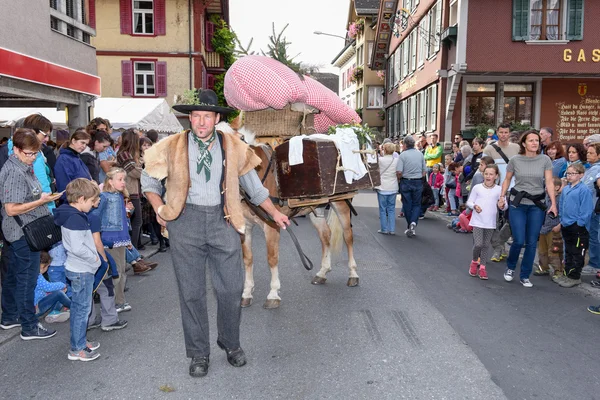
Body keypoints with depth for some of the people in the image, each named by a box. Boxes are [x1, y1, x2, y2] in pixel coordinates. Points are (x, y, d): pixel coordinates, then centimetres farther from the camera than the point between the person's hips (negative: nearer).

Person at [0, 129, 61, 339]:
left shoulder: (23, 167, 9)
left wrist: (43, 195, 8)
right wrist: (41, 201, -20)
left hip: (20, 232, 10)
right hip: (24, 234, -10)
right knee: (26, 279, -1)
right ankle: (29, 327, 10)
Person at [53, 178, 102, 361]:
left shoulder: (71, 214, 8)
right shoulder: (75, 218, -23)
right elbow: (77, 248, -28)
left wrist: (93, 258, 9)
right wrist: (94, 258, -15)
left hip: (78, 269, 10)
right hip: (82, 271, -10)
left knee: (78, 307, 19)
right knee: (82, 309, 0)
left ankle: (80, 341, 33)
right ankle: (76, 350, 11)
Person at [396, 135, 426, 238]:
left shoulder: (403, 155, -9)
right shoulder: (420, 154, 3)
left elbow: (399, 172, -15)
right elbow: (424, 171, 5)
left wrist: (400, 178, 3)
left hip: (406, 182, -2)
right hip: (418, 182, 2)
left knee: (407, 205, 9)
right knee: (416, 204, 12)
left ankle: (410, 228, 17)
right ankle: (413, 222, -11)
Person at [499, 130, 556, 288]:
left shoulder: (545, 160, -1)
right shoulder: (515, 160, -1)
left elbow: (549, 182, -3)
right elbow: (507, 180, 10)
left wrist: (553, 203, -10)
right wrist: (502, 196, 1)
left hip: (537, 205, 1)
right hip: (517, 205, -1)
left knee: (532, 243, 4)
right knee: (519, 240, -7)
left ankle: (525, 276, 18)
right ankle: (510, 267, 22)